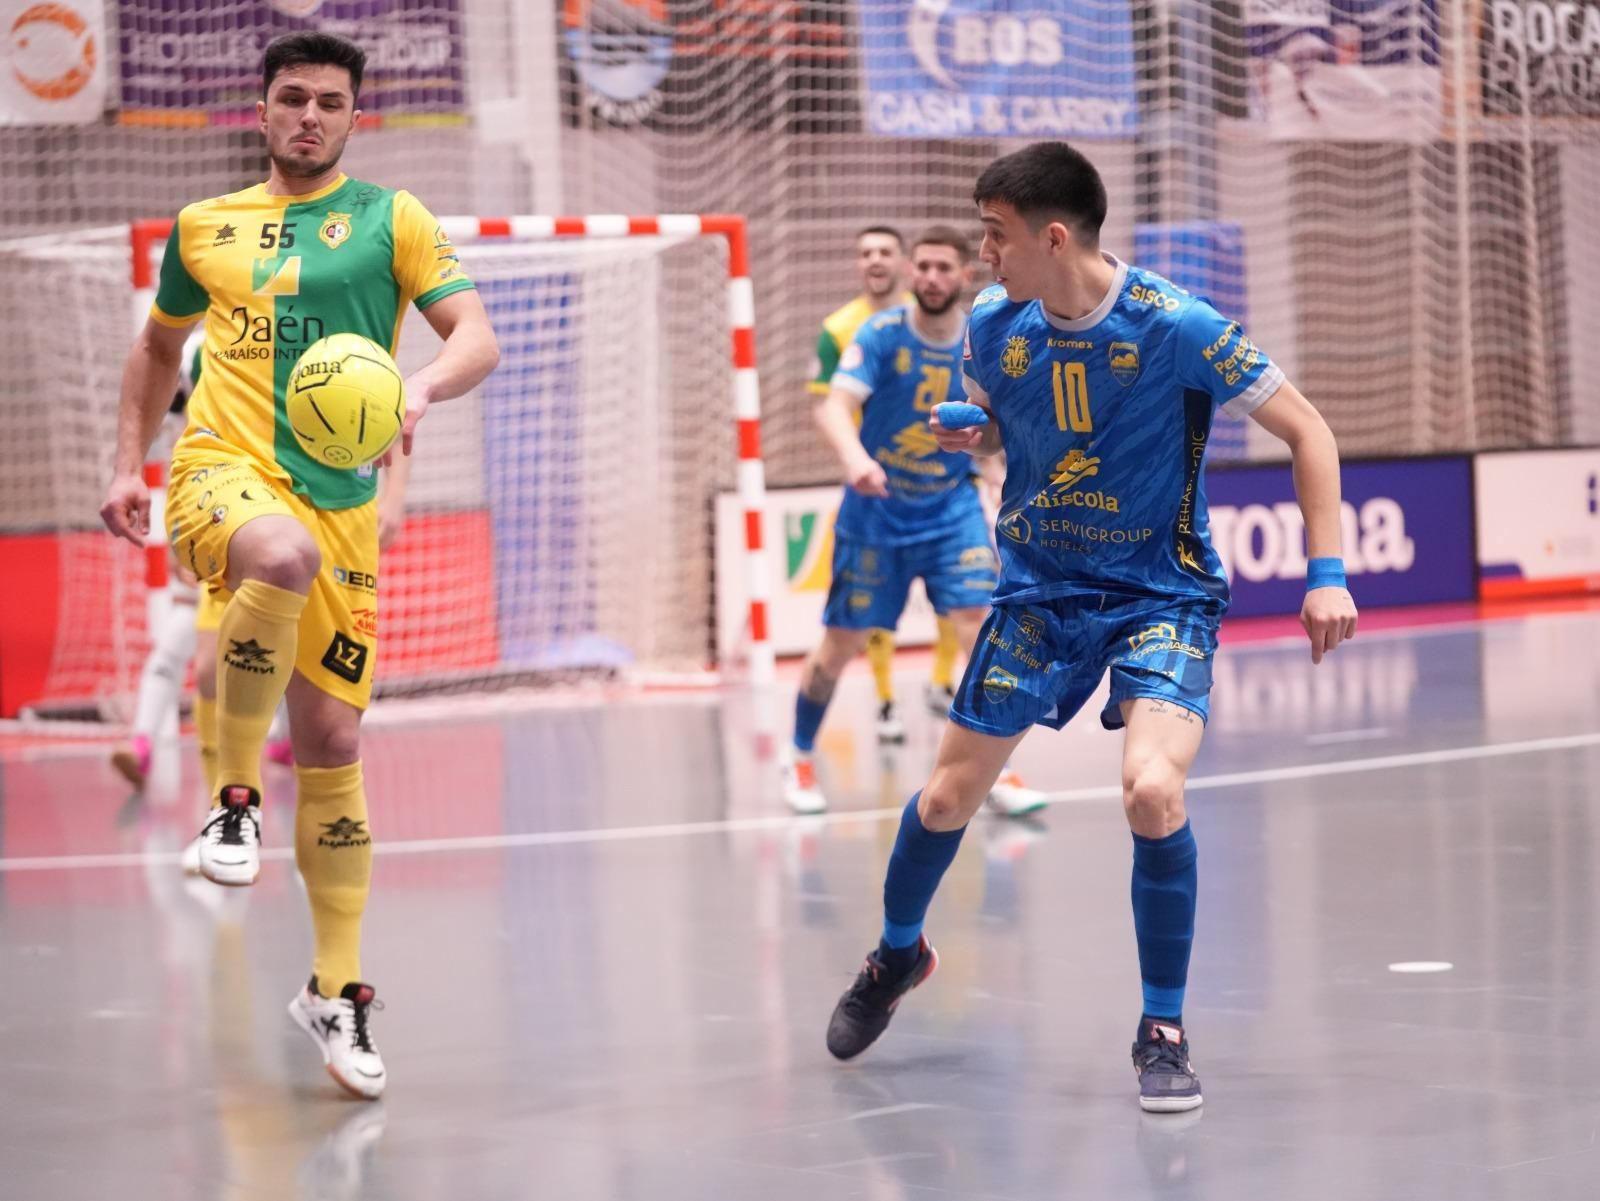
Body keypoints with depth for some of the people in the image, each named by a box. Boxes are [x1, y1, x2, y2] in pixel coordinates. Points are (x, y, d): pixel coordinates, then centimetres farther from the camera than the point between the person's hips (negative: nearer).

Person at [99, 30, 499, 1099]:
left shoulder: (391, 218, 6)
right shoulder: (203, 227, 14)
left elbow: (477, 335, -3)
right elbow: (160, 345, 29)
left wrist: (422, 388, -25)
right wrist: (130, 466, 19)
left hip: (340, 501, 1)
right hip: (223, 469, 0)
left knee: (333, 746, 1)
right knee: (284, 557, -39)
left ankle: (337, 990, 16)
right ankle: (235, 789, -19)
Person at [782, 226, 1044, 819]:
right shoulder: (880, 336, -16)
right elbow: (835, 407, -29)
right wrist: (855, 458, -49)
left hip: (951, 507, 2)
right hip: (875, 509, -2)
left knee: (978, 621, -16)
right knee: (842, 642, 5)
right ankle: (800, 758, 28)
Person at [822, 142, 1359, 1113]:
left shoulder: (1176, 326, -21)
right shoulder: (995, 327, -7)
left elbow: (1306, 430, -12)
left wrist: (1327, 575, -18)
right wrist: (968, 438, -8)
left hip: (1161, 592, -4)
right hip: (1040, 587, 4)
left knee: (1153, 789, -27)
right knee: (949, 796, 8)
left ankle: (1164, 1032, -8)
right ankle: (897, 954, 41)